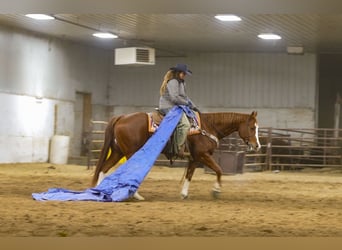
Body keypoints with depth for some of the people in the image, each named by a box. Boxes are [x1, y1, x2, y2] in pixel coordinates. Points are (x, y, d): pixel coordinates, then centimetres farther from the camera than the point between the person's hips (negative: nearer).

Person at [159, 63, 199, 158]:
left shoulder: (181, 82, 22)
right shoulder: (172, 82, -13)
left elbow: (185, 96, 28)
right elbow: (174, 98, -22)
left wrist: (193, 106, 16)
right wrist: (187, 103, -10)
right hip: (169, 107, -11)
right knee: (184, 123, -29)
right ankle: (179, 149, -29)